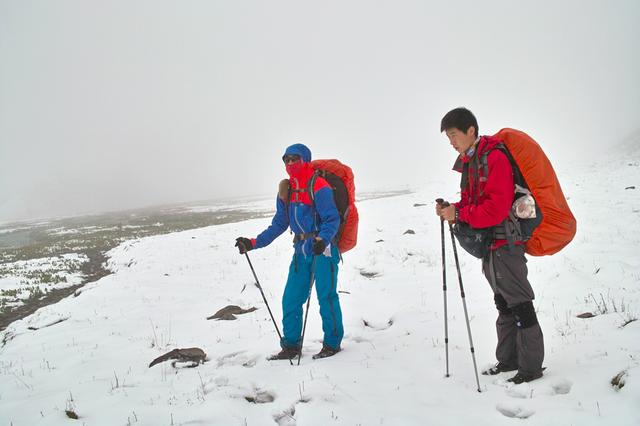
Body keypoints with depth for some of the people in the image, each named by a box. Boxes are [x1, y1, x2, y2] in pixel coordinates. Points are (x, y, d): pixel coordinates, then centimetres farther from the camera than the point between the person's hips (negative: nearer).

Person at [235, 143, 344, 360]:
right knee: (290, 299, 5)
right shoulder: (286, 191, 10)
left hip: (323, 250, -7)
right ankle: (291, 346, 17)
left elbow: (332, 219, -16)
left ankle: (332, 343, 13)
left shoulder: (318, 187, -11)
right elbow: (279, 225, 16)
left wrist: (322, 239, -35)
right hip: (301, 251, 7)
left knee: (326, 297, -3)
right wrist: (253, 243, 10)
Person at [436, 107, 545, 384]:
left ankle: (531, 366, 5)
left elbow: (497, 208, -24)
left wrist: (459, 214, -21)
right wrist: (450, 210, -3)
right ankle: (508, 360, 25)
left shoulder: (494, 158, -17)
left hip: (504, 242, -10)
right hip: (489, 245, 10)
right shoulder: (468, 161, 13)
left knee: (519, 304, -3)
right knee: (504, 303, 16)